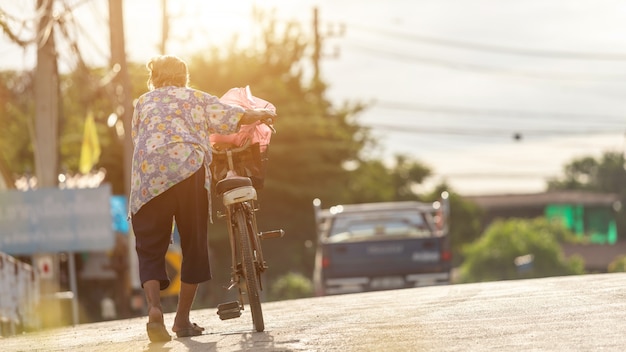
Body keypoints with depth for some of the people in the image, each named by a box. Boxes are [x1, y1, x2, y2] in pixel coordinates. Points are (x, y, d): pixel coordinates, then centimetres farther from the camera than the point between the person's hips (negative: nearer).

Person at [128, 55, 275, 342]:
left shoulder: (143, 103, 23)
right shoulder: (196, 98, 19)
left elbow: (137, 141, 20)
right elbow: (236, 118, 14)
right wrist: (262, 114, 33)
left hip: (148, 178, 1)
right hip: (189, 170, -1)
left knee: (150, 251, 5)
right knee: (194, 246, 13)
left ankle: (154, 307, -21)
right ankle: (182, 319, 14)